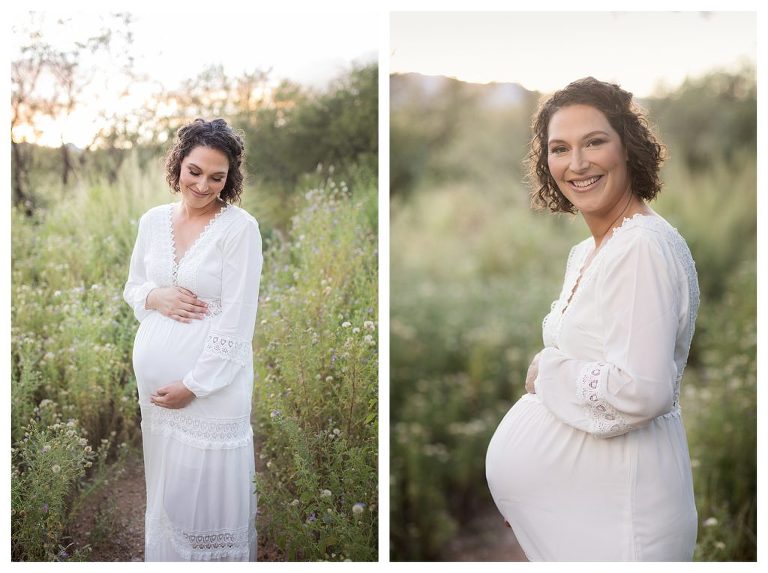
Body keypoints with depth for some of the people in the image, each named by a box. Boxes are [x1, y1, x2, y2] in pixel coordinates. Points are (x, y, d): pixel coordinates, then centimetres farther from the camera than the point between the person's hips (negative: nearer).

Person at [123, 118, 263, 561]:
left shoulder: (240, 227, -13)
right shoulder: (153, 220, 4)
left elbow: (237, 321, -15)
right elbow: (132, 288, 15)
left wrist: (192, 385, -15)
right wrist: (155, 296, -9)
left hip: (213, 379, -5)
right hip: (154, 375, 5)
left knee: (209, 487, 3)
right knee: (165, 482, 17)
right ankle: (163, 554, 36)